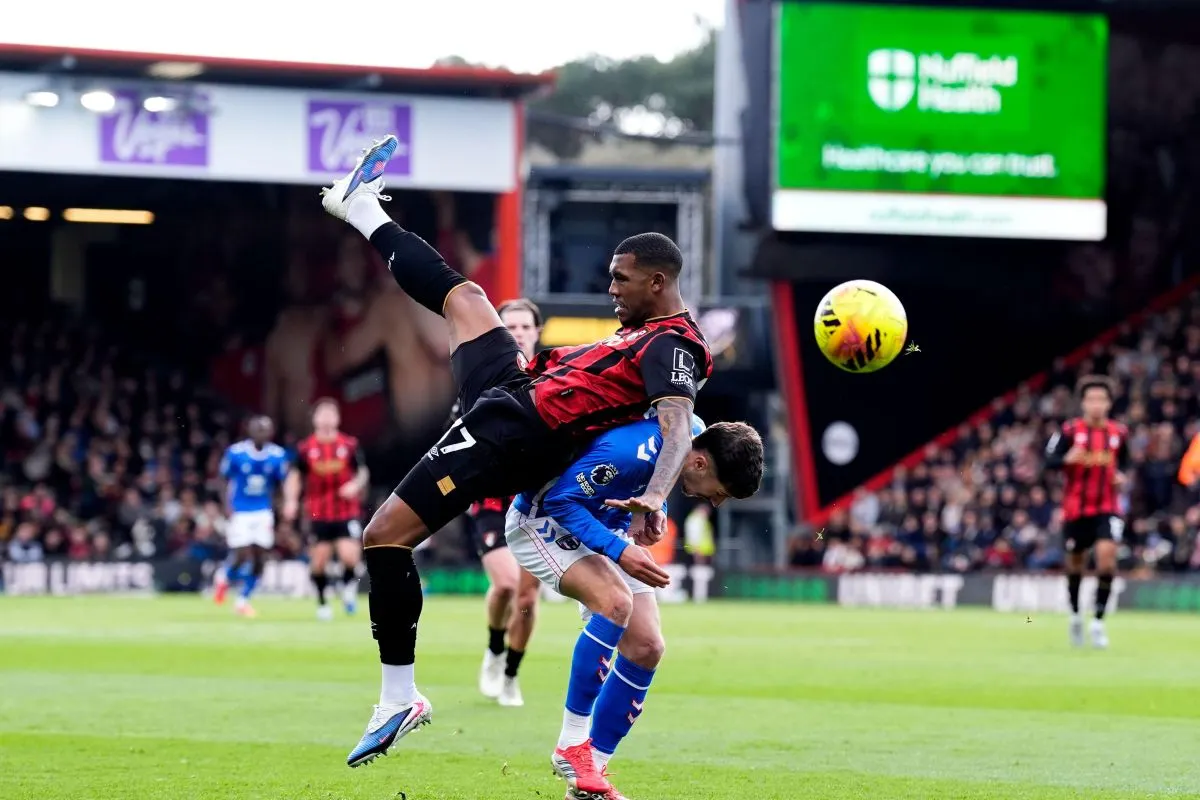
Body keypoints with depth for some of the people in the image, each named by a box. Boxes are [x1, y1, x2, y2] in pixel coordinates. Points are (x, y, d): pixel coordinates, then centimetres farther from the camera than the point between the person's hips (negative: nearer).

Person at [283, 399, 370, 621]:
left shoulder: (350, 444, 2)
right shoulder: (305, 448, 2)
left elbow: (363, 472, 9)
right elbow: (295, 476, 5)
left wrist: (356, 484, -13)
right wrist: (291, 500, -10)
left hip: (347, 513, -1)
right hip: (317, 514, 1)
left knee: (349, 556, -15)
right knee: (319, 560, 0)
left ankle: (349, 586, 16)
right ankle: (322, 603, 18)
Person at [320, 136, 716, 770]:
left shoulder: (673, 347, -18)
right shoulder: (648, 330, 11)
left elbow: (677, 424, -34)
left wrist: (655, 495, -52)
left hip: (508, 435, -10)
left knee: (384, 536, -14)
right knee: (461, 296, 30)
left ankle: (400, 697, -6)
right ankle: (364, 213, 55)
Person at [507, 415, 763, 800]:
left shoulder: (694, 432, -9)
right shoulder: (630, 451, -36)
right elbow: (561, 500, -28)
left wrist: (655, 512, -7)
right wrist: (618, 551, -35)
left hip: (605, 528, 9)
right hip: (543, 521, -9)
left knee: (647, 648, -3)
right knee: (616, 601, -33)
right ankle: (571, 746, -23)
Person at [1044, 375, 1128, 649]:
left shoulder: (1118, 433, 4)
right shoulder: (1070, 431, -5)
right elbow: (1049, 460, -9)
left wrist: (1121, 475, -1)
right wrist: (1067, 459, -29)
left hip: (1107, 508, 0)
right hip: (1075, 509, 0)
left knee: (1107, 553, -20)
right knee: (1075, 562, 11)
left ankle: (1098, 621, -12)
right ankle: (1075, 615, 36)